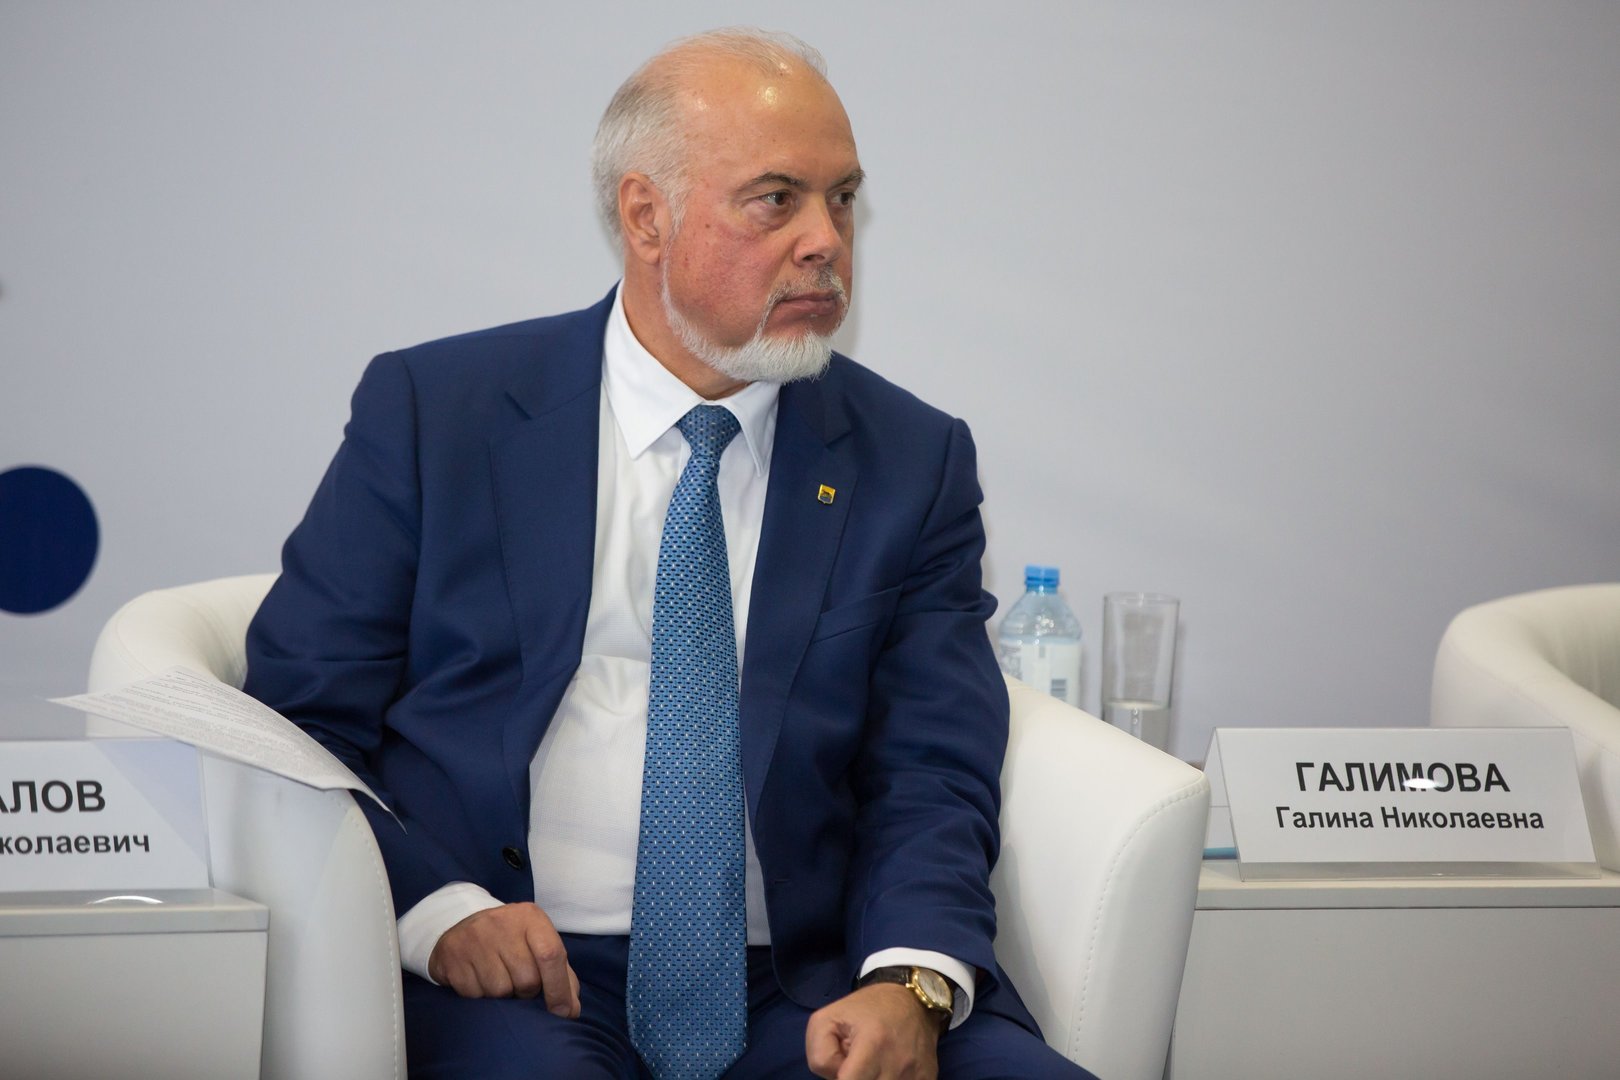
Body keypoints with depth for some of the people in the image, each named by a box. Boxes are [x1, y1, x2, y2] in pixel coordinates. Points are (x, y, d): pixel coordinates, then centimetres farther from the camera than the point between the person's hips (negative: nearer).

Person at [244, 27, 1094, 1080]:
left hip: (808, 992, 2)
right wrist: (437, 908, -14)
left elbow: (931, 776, 4)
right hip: (513, 981, -2)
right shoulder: (431, 411, 6)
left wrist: (910, 983, -16)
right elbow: (301, 713, 4)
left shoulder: (912, 463, 11)